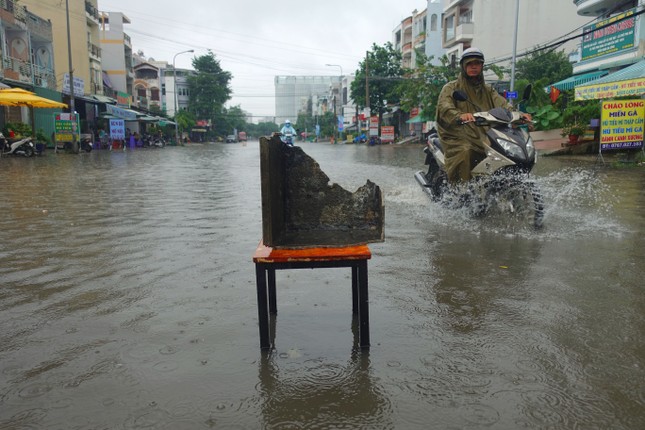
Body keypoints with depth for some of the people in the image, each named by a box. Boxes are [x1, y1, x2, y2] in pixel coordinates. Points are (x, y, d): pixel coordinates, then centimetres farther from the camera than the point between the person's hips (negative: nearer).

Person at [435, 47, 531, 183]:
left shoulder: (488, 90, 24)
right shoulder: (451, 88, 8)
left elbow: (502, 105, 6)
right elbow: (444, 107, -14)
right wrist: (460, 115, -37)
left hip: (484, 136, 5)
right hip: (459, 135, -5)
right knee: (465, 152, -36)